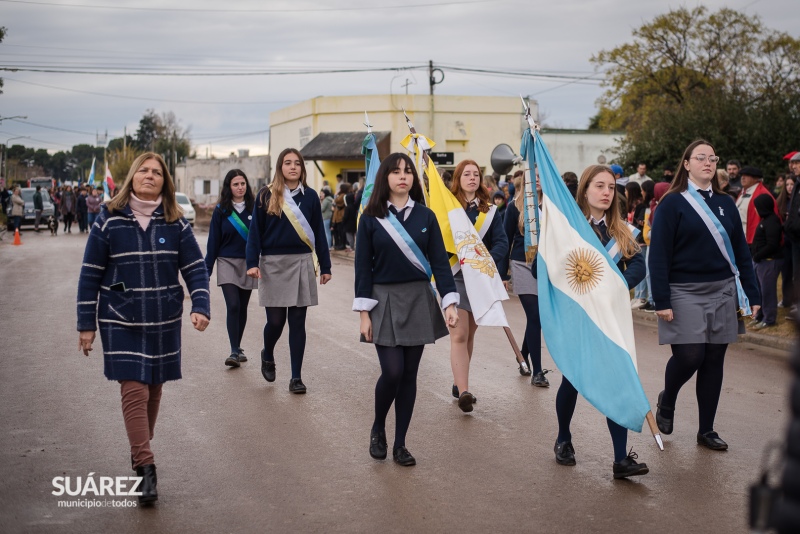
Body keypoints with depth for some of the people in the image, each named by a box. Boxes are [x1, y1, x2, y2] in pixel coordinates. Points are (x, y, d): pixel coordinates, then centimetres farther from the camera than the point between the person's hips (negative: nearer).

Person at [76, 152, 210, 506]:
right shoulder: (109, 220, -4)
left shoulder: (175, 223, 0)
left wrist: (200, 307, -14)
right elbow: (90, 274, 0)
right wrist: (86, 324, -1)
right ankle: (145, 467, -5)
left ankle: (139, 451, 30)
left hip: (165, 322, 2)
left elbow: (195, 269, 2)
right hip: (121, 322, -2)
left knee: (153, 390, 11)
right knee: (134, 390, -9)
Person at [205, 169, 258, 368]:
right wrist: (207, 269, 1)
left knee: (242, 308, 8)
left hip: (248, 264, 1)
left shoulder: (254, 208, 1)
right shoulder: (221, 210, 1)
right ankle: (234, 352, -11)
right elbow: (213, 241, 2)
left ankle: (237, 348, 22)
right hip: (227, 262, -1)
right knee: (233, 306, -12)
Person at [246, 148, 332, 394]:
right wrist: (252, 262, -10)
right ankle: (268, 355, 33)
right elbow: (255, 231, 0)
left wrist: (325, 266, 7)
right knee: (275, 321, 0)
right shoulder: (266, 195, 0)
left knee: (297, 322, 3)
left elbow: (318, 232, 8)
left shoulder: (310, 196, 5)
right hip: (273, 264, -1)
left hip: (302, 263, 1)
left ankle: (296, 377, 10)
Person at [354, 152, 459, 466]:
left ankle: (400, 444, 16)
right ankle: (378, 429, 17)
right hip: (384, 301, -2)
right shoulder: (371, 218, -2)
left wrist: (450, 303, -10)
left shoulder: (425, 217, 3)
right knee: (392, 372, -11)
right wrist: (364, 313, -6)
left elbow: (439, 262, 0)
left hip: (418, 302, 2)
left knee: (409, 375, 4)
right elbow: (363, 266, -2)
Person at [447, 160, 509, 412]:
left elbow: (502, 242, -3)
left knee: (469, 334, 14)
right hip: (454, 277, -4)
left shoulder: (490, 211, 7)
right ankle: (463, 392, -19)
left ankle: (459, 383, 28)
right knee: (459, 335, -13)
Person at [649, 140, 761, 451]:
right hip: (685, 294, -4)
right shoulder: (672, 203, -5)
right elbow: (658, 254, -9)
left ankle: (706, 430, 18)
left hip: (722, 293, 5)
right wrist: (662, 301, -15)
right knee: (689, 356, -10)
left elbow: (741, 251, 11)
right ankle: (666, 401, 22)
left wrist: (752, 294, 5)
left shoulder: (725, 203, 10)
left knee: (714, 361, 7)